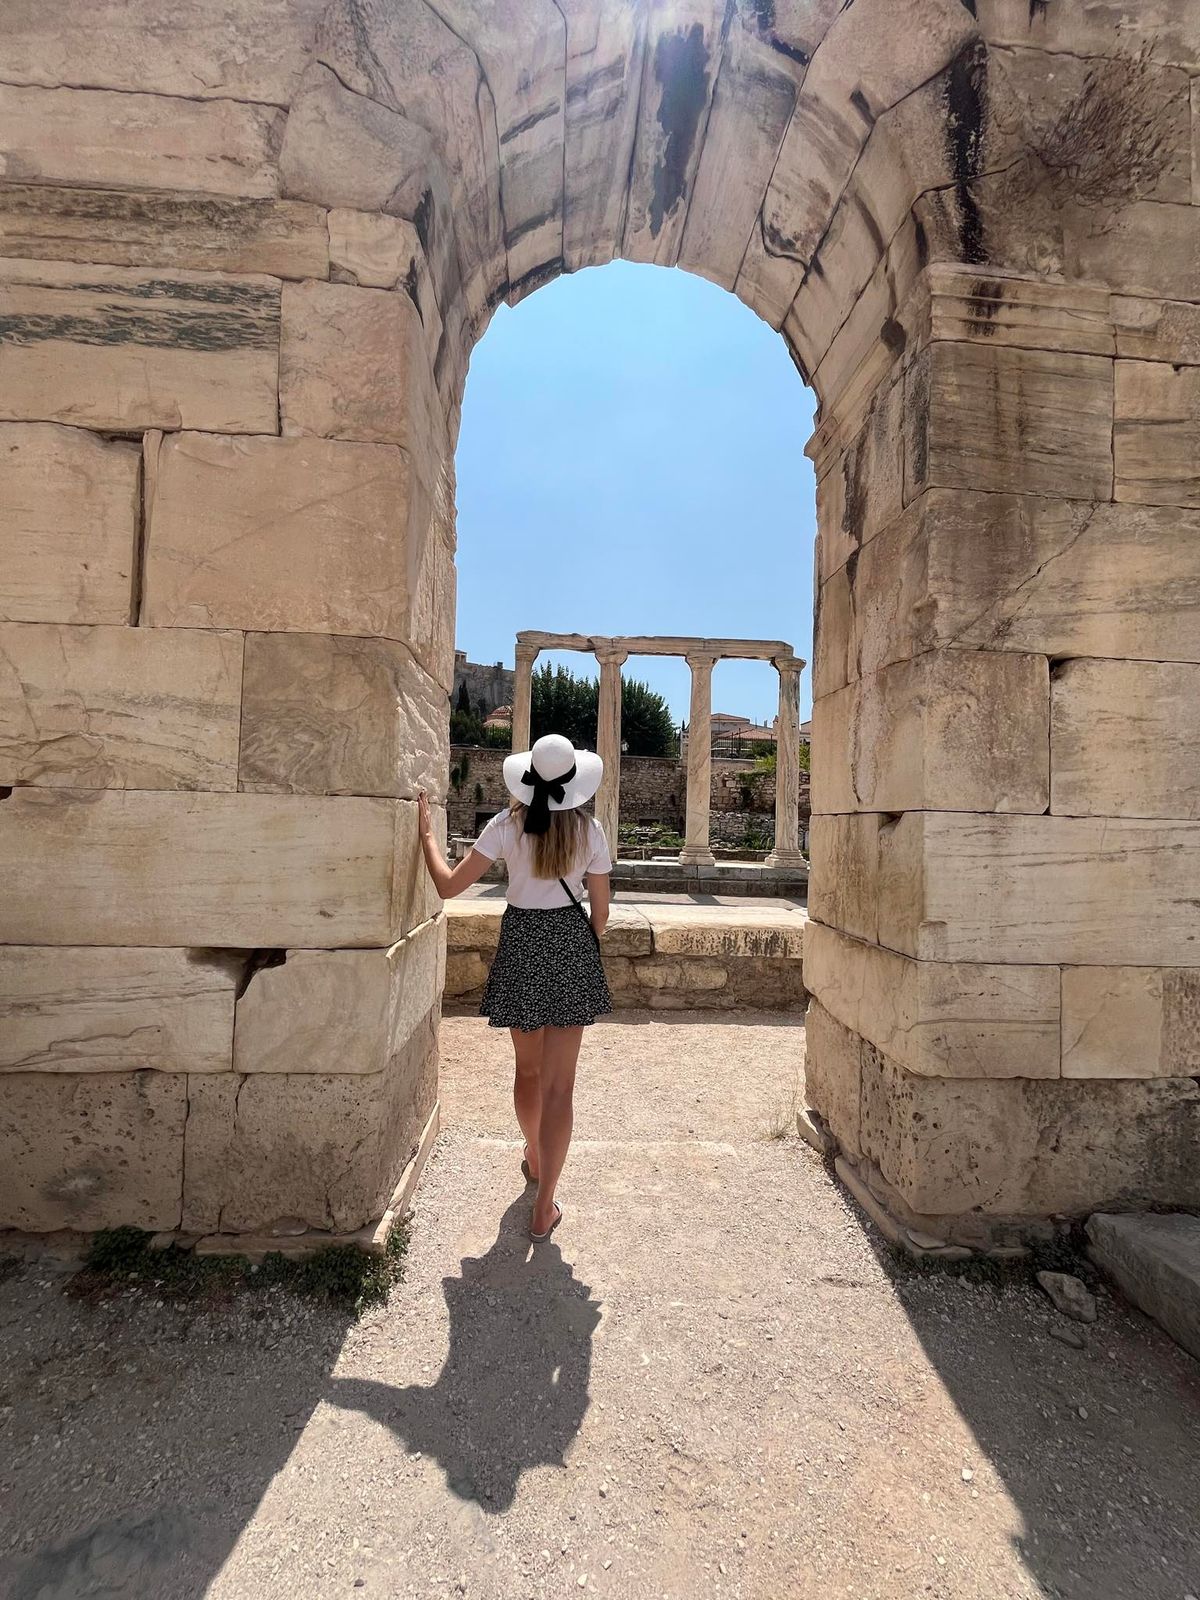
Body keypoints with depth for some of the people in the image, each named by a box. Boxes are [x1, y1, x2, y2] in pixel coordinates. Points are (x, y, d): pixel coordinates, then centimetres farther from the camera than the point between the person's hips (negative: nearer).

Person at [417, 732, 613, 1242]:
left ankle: (534, 1158, 47)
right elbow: (600, 909, 0)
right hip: (572, 945, -1)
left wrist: (427, 833, 5)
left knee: (527, 1069, 23)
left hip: (521, 945, 1)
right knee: (559, 1083, 6)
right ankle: (544, 1207, 10)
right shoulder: (589, 829, -6)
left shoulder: (507, 825, -8)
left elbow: (449, 885, -8)